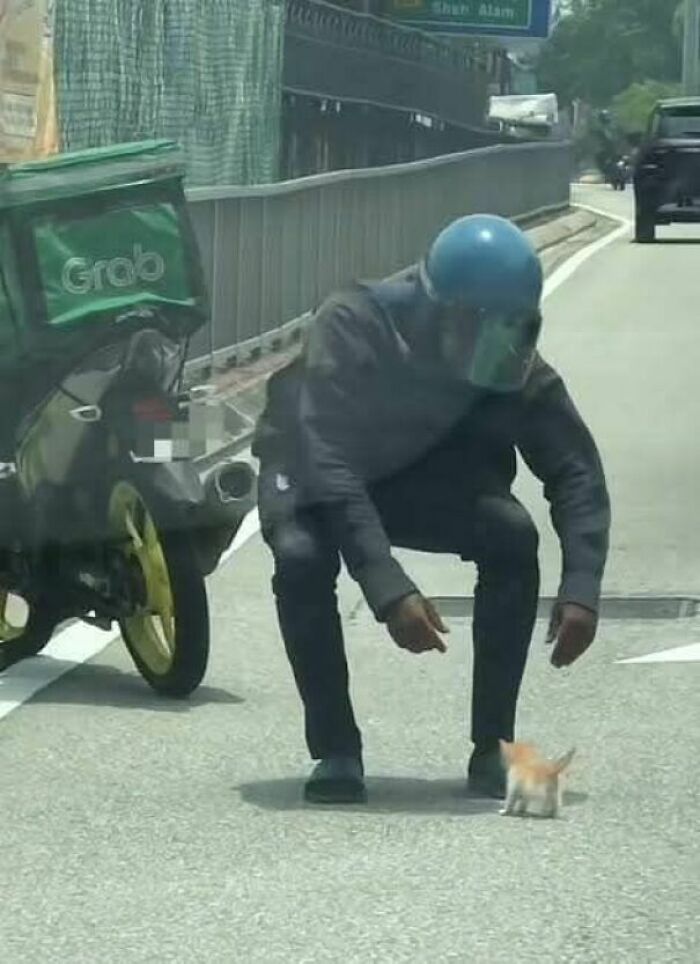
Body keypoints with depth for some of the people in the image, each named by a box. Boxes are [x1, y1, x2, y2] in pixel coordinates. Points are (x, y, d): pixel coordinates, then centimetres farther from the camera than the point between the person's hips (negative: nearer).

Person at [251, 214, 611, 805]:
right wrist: (388, 591, -48)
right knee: (301, 557, -35)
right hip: (315, 468, -3)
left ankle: (494, 748, -15)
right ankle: (336, 752, -19)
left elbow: (576, 469, -16)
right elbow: (331, 468, -39)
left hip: (423, 472, 3)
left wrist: (582, 589, -31)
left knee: (514, 536, -25)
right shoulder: (350, 328, -35)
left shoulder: (512, 366, -22)